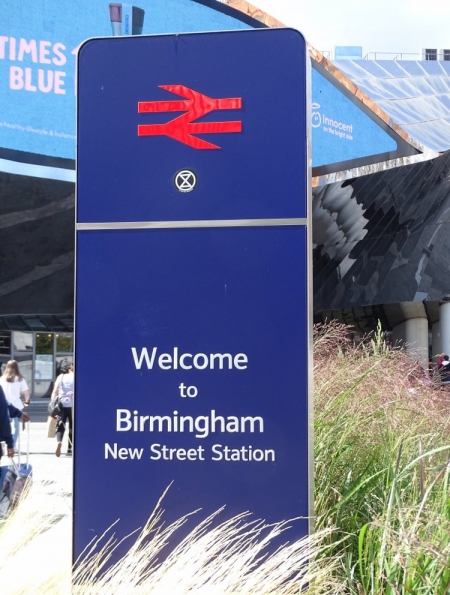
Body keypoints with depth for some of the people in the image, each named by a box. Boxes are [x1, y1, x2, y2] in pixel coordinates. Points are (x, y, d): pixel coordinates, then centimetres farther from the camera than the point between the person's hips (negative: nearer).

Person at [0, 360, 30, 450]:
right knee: (15, 426, 3)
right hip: (16, 405, -2)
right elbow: (26, 393, -2)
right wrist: (27, 401, 15)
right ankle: (12, 446, -3)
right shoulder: (20, 379, 0)